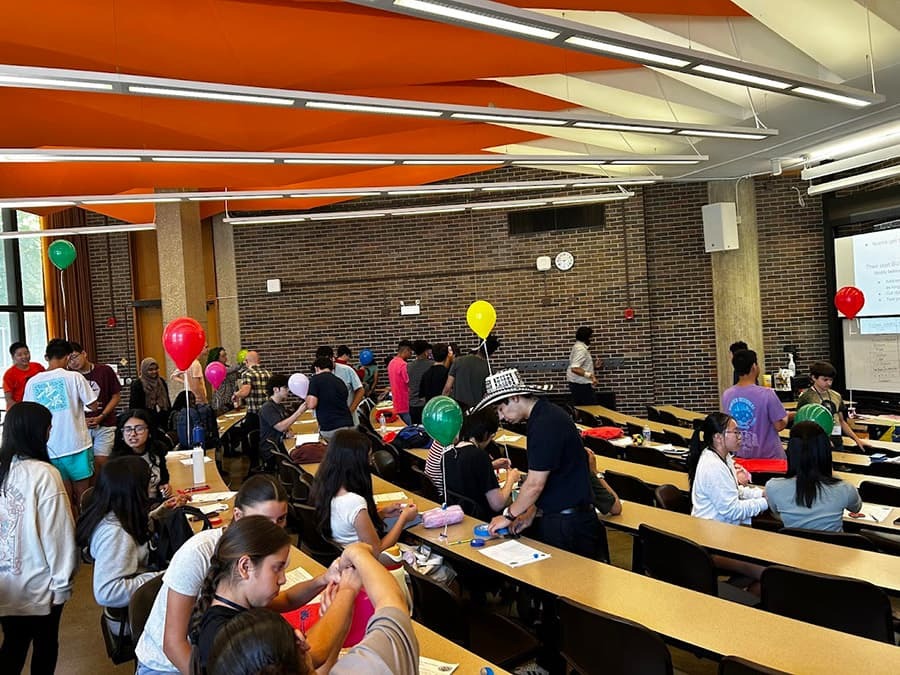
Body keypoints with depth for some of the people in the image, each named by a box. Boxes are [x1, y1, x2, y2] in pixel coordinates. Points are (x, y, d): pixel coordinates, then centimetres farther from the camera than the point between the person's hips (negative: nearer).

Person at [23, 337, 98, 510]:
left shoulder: (32, 382, 1)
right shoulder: (74, 377, -9)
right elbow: (93, 405, -4)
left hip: (50, 448, 3)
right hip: (76, 444, -3)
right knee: (82, 496, 11)